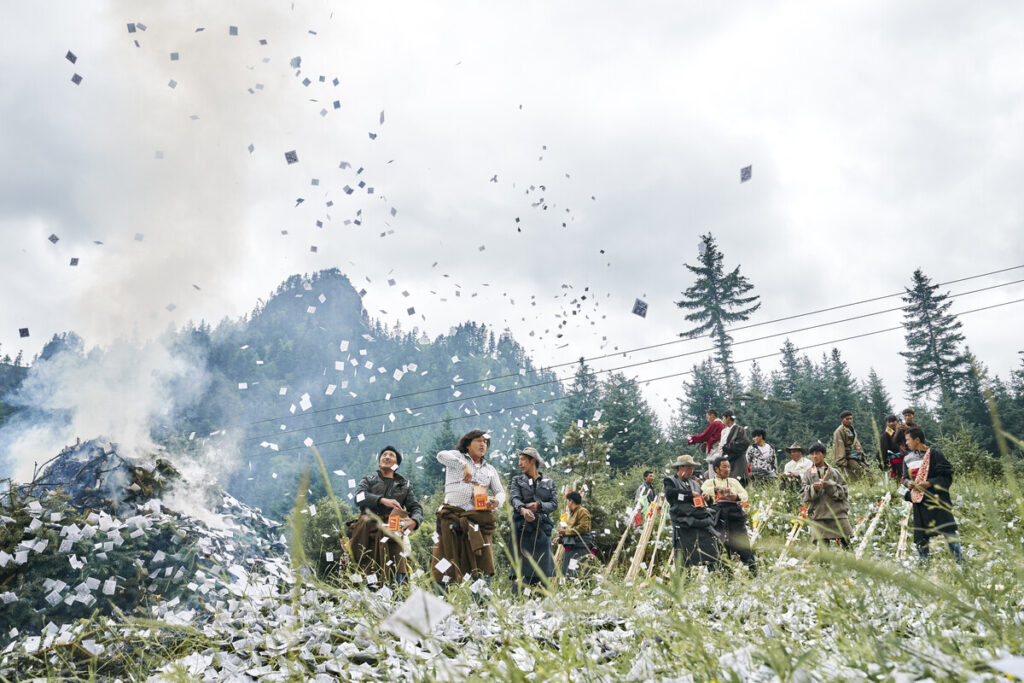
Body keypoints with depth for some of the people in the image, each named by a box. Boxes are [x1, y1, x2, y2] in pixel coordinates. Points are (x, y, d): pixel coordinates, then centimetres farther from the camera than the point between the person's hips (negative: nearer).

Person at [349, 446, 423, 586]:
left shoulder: (405, 485, 26)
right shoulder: (368, 480, 22)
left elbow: (416, 508, 16)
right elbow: (359, 497, 1)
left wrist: (414, 521, -9)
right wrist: (382, 500, -17)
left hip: (391, 532, 1)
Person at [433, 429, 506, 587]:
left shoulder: (490, 469, 25)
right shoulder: (458, 456, 11)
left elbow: (500, 491, 19)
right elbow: (441, 455, -10)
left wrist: (497, 501, -6)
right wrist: (464, 466, -22)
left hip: (478, 518, 4)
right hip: (452, 516, -3)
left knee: (483, 567, -4)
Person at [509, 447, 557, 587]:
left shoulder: (548, 482, 14)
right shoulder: (517, 480, 12)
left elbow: (554, 503, 5)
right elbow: (514, 498, -6)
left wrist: (539, 506, -14)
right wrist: (522, 509, -28)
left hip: (542, 527, 1)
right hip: (522, 527, -1)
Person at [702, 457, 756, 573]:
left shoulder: (733, 481, 25)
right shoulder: (709, 483, 19)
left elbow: (745, 496, 13)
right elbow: (702, 493, -1)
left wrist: (736, 496, -8)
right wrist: (717, 489, -14)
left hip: (735, 512, 1)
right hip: (717, 515, -1)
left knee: (741, 541, -10)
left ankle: (752, 567, -9)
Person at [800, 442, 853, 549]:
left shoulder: (834, 472, 12)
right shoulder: (808, 474, 13)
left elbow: (844, 491, 5)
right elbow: (803, 494, 3)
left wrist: (830, 486, -11)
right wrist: (813, 488, -17)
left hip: (837, 513, 0)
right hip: (818, 516, 0)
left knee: (845, 542, -3)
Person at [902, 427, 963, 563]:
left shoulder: (934, 454, -6)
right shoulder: (908, 459, 11)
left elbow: (947, 477, -7)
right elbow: (905, 478, 19)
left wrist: (930, 483, -19)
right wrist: (908, 483, -4)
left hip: (937, 500, -5)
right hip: (919, 502, 5)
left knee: (949, 531, -8)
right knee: (920, 537, 6)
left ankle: (960, 560, 1)